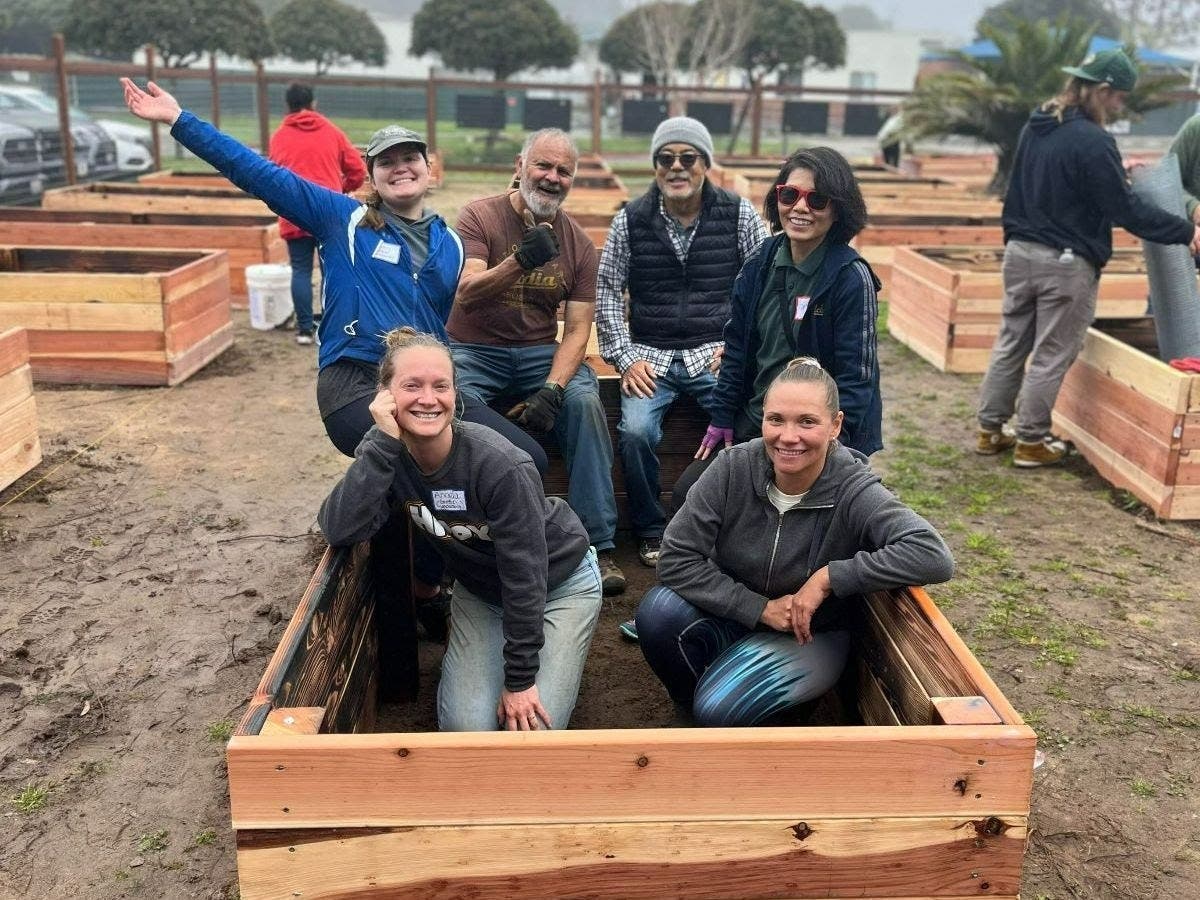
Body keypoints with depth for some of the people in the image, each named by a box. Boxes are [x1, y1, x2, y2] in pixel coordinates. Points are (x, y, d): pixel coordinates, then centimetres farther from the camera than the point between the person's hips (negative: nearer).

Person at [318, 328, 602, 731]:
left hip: (559, 583, -3)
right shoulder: (387, 452, -17)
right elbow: (339, 529, -32)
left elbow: (526, 574, -26)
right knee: (464, 727, -9)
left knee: (532, 727, -12)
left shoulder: (499, 465, -33)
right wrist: (383, 442, -38)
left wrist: (520, 678, -20)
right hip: (480, 589, 4)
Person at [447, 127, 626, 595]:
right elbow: (466, 295, -18)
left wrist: (552, 389, -21)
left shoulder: (578, 244, 4)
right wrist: (520, 261, -36)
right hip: (474, 350, -2)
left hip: (541, 353, 2)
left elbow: (577, 329, -3)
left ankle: (598, 546, -22)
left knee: (585, 401, -27)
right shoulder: (480, 216, -4)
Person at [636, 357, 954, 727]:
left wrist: (829, 577, -32)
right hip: (737, 613, 3)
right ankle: (696, 704, 3)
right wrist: (761, 608, -22)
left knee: (722, 710, -27)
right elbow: (675, 559, -17)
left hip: (811, 636, -3)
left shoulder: (853, 492, -22)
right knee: (659, 610, -26)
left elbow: (934, 556, -35)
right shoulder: (734, 467, -17)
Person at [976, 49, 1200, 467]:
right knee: (1051, 356, 4)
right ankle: (1032, 442, 12)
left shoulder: (1035, 127, 7)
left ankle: (991, 430, 22)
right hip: (1066, 264, -8)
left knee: (1010, 345, 15)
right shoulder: (1093, 142, -19)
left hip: (1020, 252, 8)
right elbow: (1127, 210, -16)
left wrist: (1119, 171, 22)